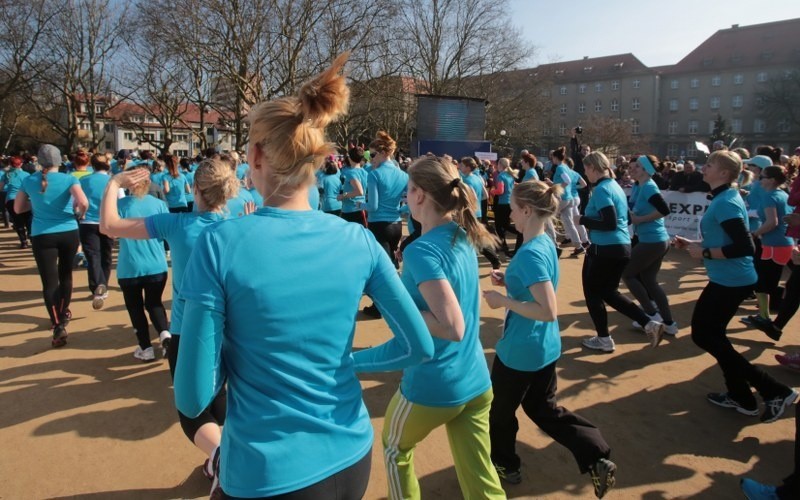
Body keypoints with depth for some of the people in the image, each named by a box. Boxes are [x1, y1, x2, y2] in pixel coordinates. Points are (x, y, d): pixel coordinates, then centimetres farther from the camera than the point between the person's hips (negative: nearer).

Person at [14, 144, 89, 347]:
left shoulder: (29, 181, 2)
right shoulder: (68, 179, -6)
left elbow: (18, 208, 11)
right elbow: (83, 202, -22)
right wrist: (79, 213, -1)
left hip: (41, 236, 0)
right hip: (69, 233, 0)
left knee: (49, 281, -3)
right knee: (65, 274, 20)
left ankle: (58, 326, -16)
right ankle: (63, 314, 36)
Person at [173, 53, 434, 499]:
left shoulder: (221, 243, -18)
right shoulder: (360, 240, -9)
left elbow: (193, 398, -15)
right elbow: (420, 346, -2)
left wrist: (236, 351, 3)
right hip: (351, 459, 4)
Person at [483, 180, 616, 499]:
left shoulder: (530, 253, -26)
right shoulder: (546, 243, 3)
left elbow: (549, 311, -30)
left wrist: (503, 301, -22)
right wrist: (508, 282, 6)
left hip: (520, 350, -9)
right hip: (545, 347, 9)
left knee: (500, 410, 16)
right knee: (544, 408, 23)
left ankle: (504, 465, 38)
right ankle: (598, 460, 19)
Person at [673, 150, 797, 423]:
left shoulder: (725, 203, -20)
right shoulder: (723, 198, 11)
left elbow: (745, 247, -26)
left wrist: (704, 252, -20)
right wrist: (693, 244, 12)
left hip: (730, 281, -10)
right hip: (730, 279, 10)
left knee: (704, 335, 0)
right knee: (712, 333, 17)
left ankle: (774, 390, 4)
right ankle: (740, 396, 26)